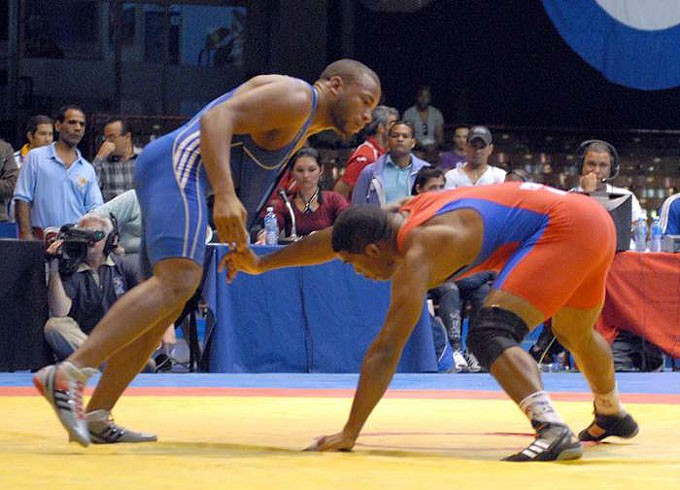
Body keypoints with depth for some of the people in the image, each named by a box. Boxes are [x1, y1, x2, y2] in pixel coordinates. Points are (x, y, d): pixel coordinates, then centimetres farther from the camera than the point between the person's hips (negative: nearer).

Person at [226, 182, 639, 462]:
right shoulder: (409, 212, 11)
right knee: (575, 335, 33)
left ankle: (553, 431, -40)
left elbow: (386, 349, -17)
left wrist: (350, 433, -16)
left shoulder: (417, 253, -14)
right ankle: (613, 416, 59)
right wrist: (262, 264, 37)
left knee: (490, 336, -19)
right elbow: (332, 240, 27)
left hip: (564, 227, -10)